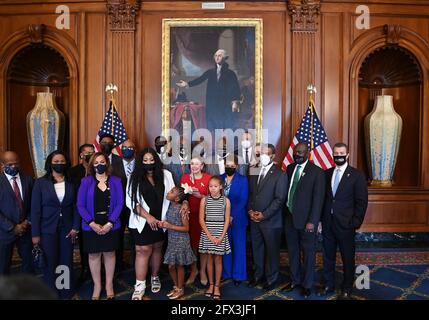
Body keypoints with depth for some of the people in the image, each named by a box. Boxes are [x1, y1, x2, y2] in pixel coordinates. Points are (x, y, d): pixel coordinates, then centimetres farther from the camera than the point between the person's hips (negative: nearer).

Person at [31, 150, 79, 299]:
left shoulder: (71, 182, 2)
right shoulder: (40, 182, -4)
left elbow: (76, 207, 4)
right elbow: (35, 209, -4)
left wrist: (75, 227, -4)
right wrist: (35, 234, -6)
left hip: (67, 229, 2)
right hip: (48, 230, -1)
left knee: (67, 263, 8)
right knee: (50, 264, 6)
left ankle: (67, 293, 25)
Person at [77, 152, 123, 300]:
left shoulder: (116, 181, 0)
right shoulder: (86, 181, -1)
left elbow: (120, 203, -5)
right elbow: (80, 205, -5)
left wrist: (110, 223, -14)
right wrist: (92, 223, -15)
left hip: (110, 225, 0)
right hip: (91, 226, 0)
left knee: (109, 254, 11)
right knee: (93, 255, 9)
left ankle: (109, 284, 27)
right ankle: (97, 285, 26)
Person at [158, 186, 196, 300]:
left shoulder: (181, 209, -19)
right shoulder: (169, 206, 1)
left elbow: (186, 228, -18)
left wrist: (170, 226, -22)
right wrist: (163, 224, -7)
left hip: (181, 241, -6)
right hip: (171, 240, 6)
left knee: (179, 265, 8)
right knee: (171, 266, 13)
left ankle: (180, 289, 25)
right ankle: (176, 286, 33)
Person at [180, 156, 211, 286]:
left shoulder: (208, 178, -2)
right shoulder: (185, 177, 8)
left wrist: (200, 195, -17)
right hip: (189, 214, 2)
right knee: (191, 242, 6)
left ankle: (202, 271, 20)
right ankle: (193, 270, 24)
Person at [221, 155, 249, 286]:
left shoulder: (243, 180, -5)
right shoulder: (220, 179, 4)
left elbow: (243, 201, -10)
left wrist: (232, 216, -15)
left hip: (237, 219, -3)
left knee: (238, 247, 6)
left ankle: (238, 275, 18)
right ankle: (226, 273, 24)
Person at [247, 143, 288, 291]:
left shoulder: (280, 174, -8)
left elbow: (280, 199, -12)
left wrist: (264, 215, -15)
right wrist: (250, 210, -1)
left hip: (271, 221, -5)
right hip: (254, 219, 5)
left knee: (272, 251, 8)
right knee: (256, 249, 14)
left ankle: (272, 278, 25)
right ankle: (258, 276, 31)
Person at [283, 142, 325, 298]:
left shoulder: (317, 172, -10)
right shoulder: (290, 168, 7)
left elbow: (318, 199, -12)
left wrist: (312, 221, -16)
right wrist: (285, 213, 4)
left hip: (306, 221, -5)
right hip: (290, 217, 5)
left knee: (308, 253, 10)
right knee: (292, 252, 17)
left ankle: (307, 284, 27)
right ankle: (295, 280, 35)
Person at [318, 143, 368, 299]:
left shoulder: (357, 175, -5)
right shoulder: (326, 173, 6)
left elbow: (362, 202, -7)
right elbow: (322, 198, 8)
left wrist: (355, 223, -11)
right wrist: (320, 219, 4)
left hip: (345, 225, -3)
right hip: (327, 224, 4)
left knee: (348, 258, 11)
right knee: (328, 257, 14)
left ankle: (347, 288, 29)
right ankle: (329, 285, 31)